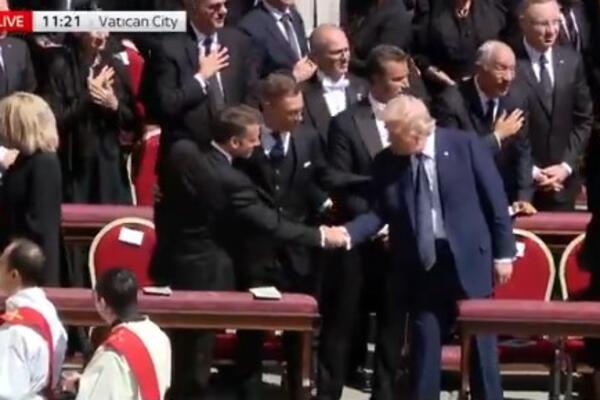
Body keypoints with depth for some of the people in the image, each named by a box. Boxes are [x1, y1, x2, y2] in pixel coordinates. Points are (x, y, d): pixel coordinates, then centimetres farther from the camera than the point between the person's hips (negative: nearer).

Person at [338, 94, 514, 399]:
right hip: (420, 265, 2)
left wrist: (503, 252, -4)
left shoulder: (464, 145, -7)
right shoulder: (387, 162, -1)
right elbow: (380, 212, 0)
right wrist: (347, 233, -19)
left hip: (468, 260, -1)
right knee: (424, 345, 6)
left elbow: (494, 199, -4)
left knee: (480, 343, 9)